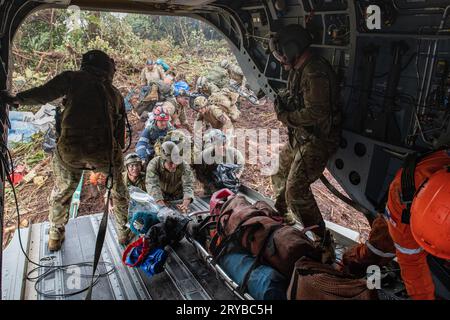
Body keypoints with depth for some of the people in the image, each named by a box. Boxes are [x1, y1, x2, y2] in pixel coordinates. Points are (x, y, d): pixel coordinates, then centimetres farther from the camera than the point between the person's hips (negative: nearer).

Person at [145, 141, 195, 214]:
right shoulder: (153, 164, -28)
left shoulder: (184, 166, -27)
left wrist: (185, 204, -52)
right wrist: (162, 205, -50)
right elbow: (152, 185, -37)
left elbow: (188, 185, -33)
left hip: (178, 198, 0)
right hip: (159, 198, 0)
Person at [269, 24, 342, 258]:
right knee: (280, 173, 25)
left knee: (296, 190, -15)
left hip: (317, 140, -10)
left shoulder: (315, 73, -24)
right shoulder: (299, 69, 9)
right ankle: (280, 214, 50)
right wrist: (284, 100, -2)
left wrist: (286, 117, -17)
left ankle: (322, 241, -2)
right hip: (300, 137, 10)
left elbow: (315, 113, -30)